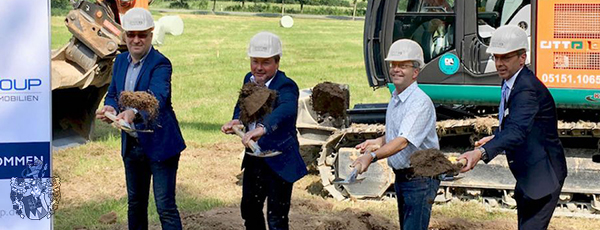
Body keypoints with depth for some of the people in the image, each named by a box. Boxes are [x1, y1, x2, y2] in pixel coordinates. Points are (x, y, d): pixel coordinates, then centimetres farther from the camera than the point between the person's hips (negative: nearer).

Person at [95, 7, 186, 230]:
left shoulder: (160, 64, -16)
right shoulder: (121, 61, 6)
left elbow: (156, 98, -32)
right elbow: (112, 94, 10)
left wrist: (133, 113, -51)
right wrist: (110, 108, -15)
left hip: (160, 144, -7)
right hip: (131, 144, 7)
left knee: (165, 207, -6)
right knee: (135, 203, 18)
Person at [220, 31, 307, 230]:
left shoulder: (286, 86, -23)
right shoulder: (249, 79, 1)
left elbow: (286, 109, -43)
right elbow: (242, 106, 12)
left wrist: (262, 128, -62)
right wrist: (237, 121, -13)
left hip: (279, 160, -8)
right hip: (254, 158, 8)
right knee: (249, 209, 22)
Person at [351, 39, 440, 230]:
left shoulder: (420, 102, -20)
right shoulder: (395, 99, 10)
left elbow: (403, 141, -31)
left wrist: (372, 157, -43)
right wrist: (378, 141, 6)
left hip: (420, 178, -10)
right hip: (401, 176, 10)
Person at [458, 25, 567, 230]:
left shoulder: (528, 89, -26)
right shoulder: (509, 83, 6)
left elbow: (517, 131, -41)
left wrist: (481, 153, -54)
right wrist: (495, 138, 1)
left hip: (543, 173, -10)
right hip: (527, 175, 10)